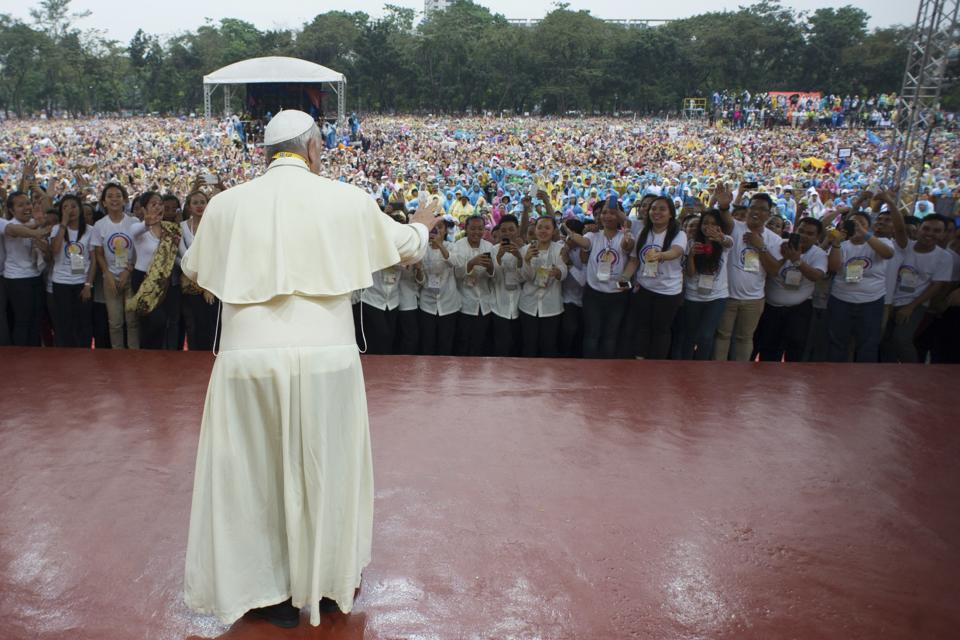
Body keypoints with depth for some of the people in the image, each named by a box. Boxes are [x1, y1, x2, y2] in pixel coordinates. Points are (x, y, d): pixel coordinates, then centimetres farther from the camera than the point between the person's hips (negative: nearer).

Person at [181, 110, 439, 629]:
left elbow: (194, 272, 20)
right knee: (326, 468, 17)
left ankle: (273, 593, 30)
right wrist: (422, 224, 37)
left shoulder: (226, 204, 3)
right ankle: (330, 581, 35)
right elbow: (408, 247, 14)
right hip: (324, 356, -1)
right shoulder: (346, 199, -2)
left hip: (249, 358, 1)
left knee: (257, 472, 16)